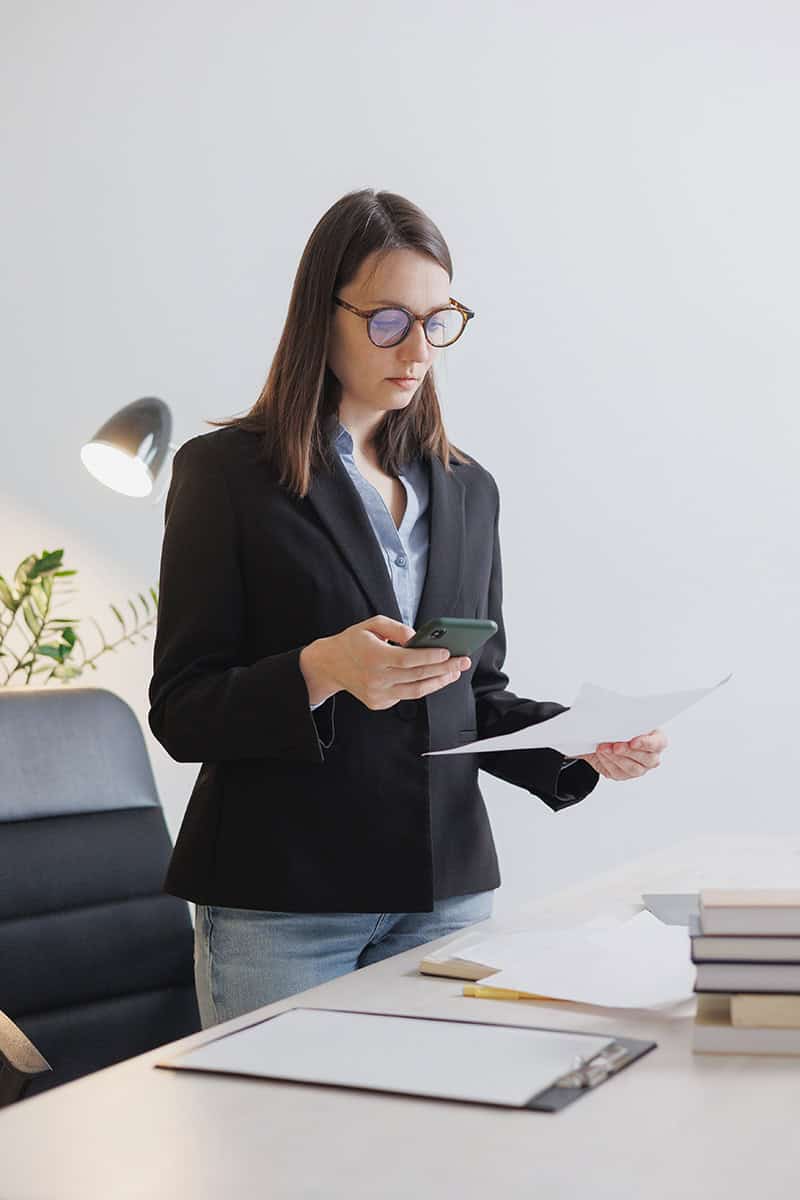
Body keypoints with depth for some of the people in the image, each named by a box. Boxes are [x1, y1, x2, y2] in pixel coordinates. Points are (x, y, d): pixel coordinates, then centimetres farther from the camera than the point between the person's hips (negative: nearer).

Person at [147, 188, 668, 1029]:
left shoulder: (468, 489, 12)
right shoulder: (225, 471, -4)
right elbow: (181, 712, -8)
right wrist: (320, 671, -25)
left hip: (445, 890, 5)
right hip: (280, 903, -4)